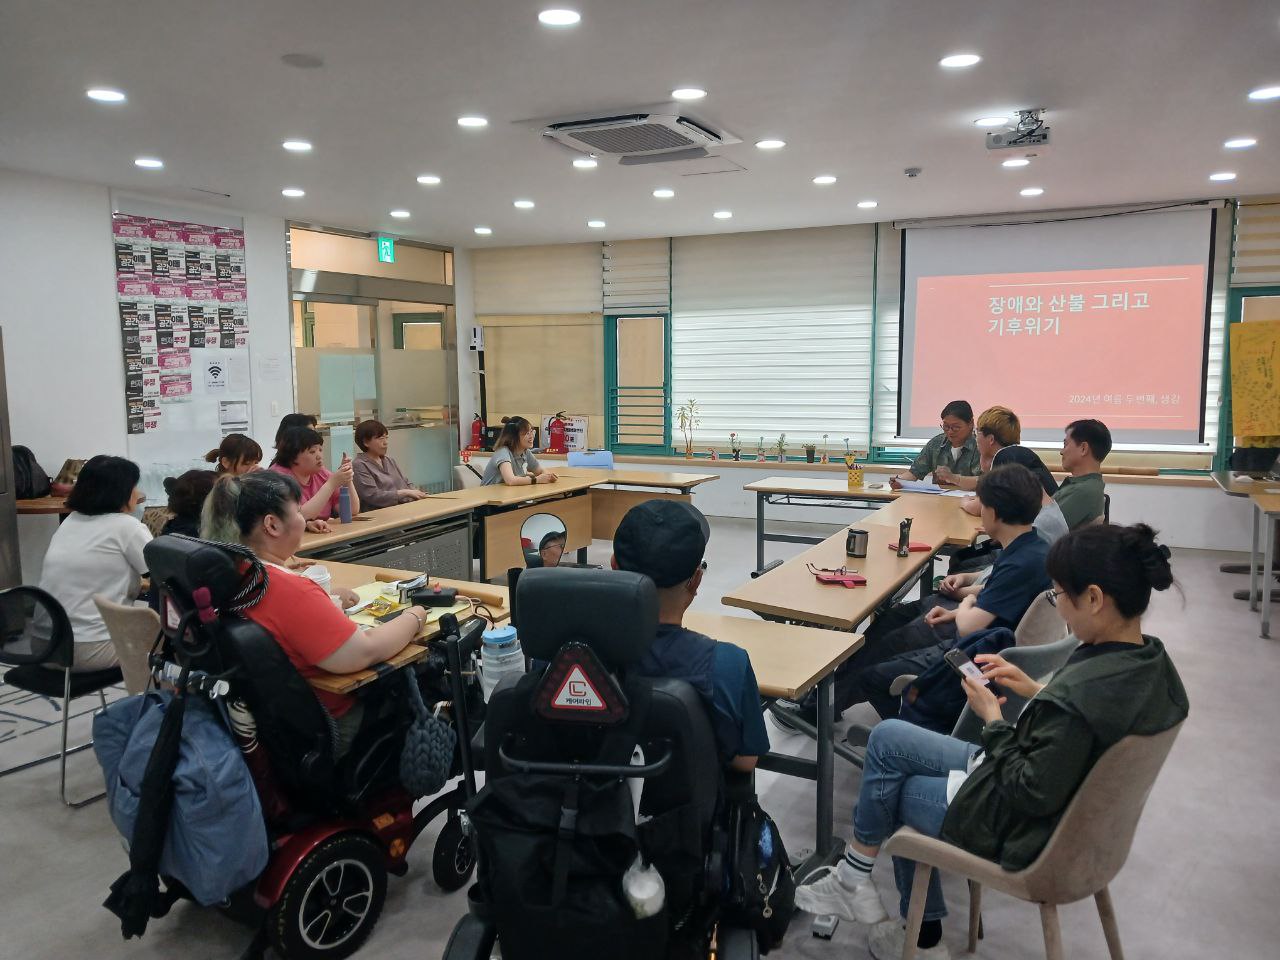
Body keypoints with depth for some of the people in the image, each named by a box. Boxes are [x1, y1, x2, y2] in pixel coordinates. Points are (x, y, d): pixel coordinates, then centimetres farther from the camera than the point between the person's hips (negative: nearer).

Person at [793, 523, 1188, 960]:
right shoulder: (1152, 659, -7)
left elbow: (1032, 793, -27)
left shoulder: (1082, 692, -36)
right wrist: (1034, 690, 0)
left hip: (1027, 831, -9)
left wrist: (992, 719, -15)